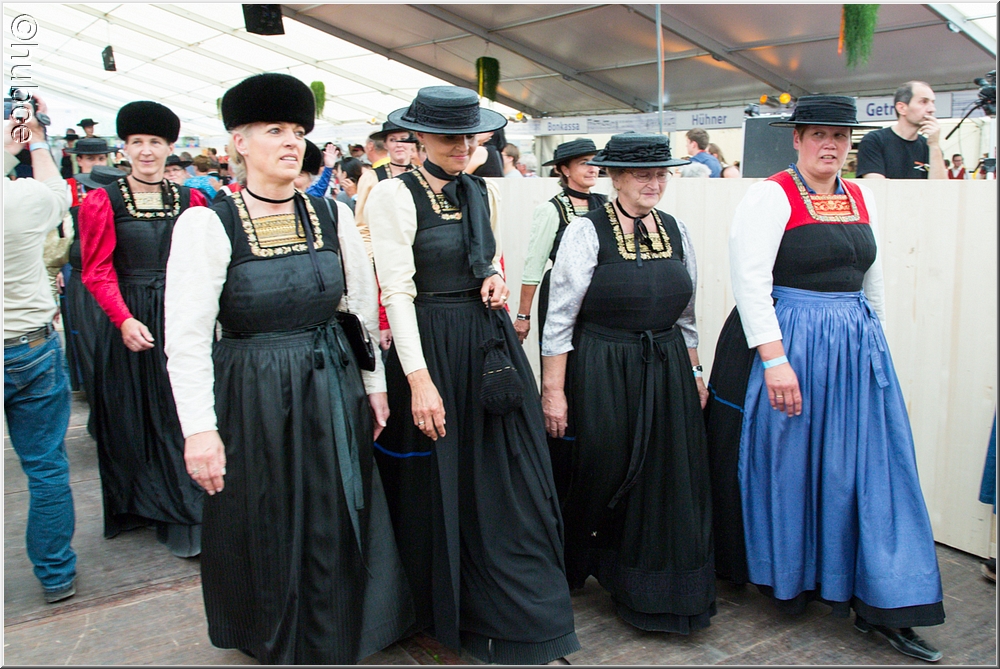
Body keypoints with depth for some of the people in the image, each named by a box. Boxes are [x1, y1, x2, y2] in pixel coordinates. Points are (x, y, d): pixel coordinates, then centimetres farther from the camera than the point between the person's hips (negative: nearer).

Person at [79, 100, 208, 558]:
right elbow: (98, 272, -4)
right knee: (132, 416, 9)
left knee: (181, 414, 3)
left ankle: (184, 517, 14)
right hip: (129, 320, -1)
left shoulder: (190, 200, 6)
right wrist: (125, 320, -17)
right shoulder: (103, 202, 0)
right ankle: (137, 505, 26)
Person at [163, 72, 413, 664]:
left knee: (336, 527, 13)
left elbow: (365, 307, 9)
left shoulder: (333, 215, 3)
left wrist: (374, 386, 9)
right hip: (251, 398, -3)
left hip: (334, 392, 3)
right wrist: (200, 430, -16)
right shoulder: (207, 224, -9)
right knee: (268, 530, 11)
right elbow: (186, 338, -12)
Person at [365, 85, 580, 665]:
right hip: (429, 344, -5)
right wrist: (419, 378, -19)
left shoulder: (485, 194, 10)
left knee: (512, 482, 6)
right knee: (439, 483, 7)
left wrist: (495, 280, -1)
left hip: (490, 341, 5)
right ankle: (445, 607, 31)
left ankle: (526, 617, 19)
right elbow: (397, 291, -13)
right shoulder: (396, 194, -8)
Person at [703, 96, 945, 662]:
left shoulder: (862, 198, 12)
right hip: (787, 343, -6)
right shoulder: (771, 195, -8)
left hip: (856, 346, 6)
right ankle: (782, 579, 29)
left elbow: (873, 281, 20)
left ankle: (880, 603, 15)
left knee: (866, 468, 5)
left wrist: (874, 344, 18)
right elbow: (750, 280, -17)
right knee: (785, 461, 6)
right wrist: (774, 358, -24)